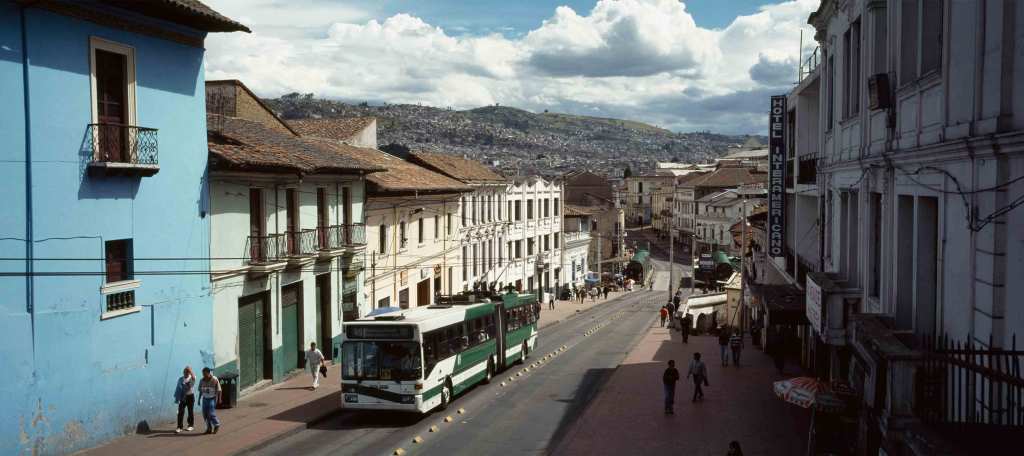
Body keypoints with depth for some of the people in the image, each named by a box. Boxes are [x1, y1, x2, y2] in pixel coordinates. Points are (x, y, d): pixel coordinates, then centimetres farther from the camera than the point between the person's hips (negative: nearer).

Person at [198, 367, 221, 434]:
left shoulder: (215, 380, -12)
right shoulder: (202, 381, 1)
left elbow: (219, 390, -6)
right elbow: (200, 391, 11)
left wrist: (219, 399, -7)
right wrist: (199, 399, 10)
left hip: (212, 399, -5)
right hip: (205, 399, 5)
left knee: (211, 414, -12)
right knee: (205, 414, 3)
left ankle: (217, 425, 9)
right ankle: (209, 428, 16)